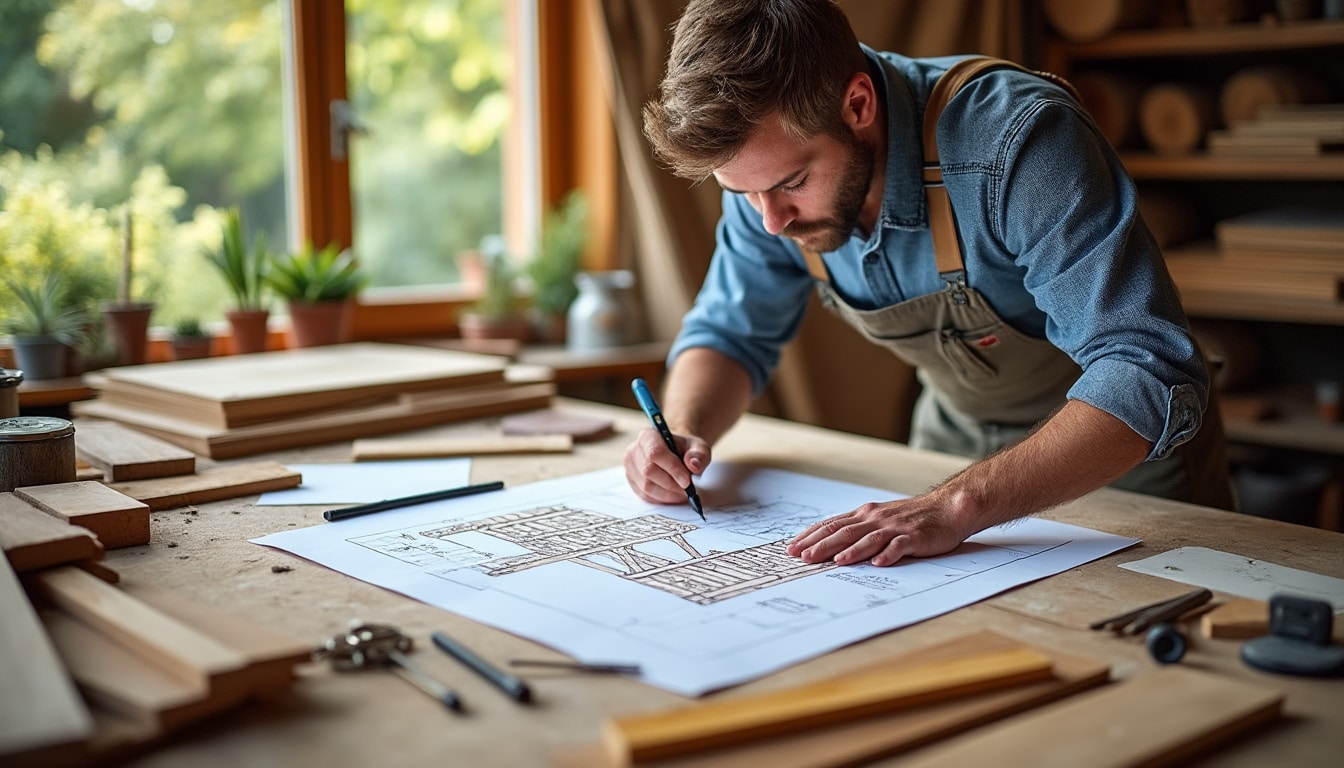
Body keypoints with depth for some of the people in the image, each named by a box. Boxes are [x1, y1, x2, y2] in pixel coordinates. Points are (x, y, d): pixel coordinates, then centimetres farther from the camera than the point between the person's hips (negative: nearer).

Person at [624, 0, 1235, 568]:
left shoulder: (1018, 140, -33)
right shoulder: (768, 161, -14)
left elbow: (1150, 378, -37)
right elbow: (730, 332, 0)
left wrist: (958, 505, -47)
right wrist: (683, 435, -20)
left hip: (1127, 450, -3)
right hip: (956, 442, 4)